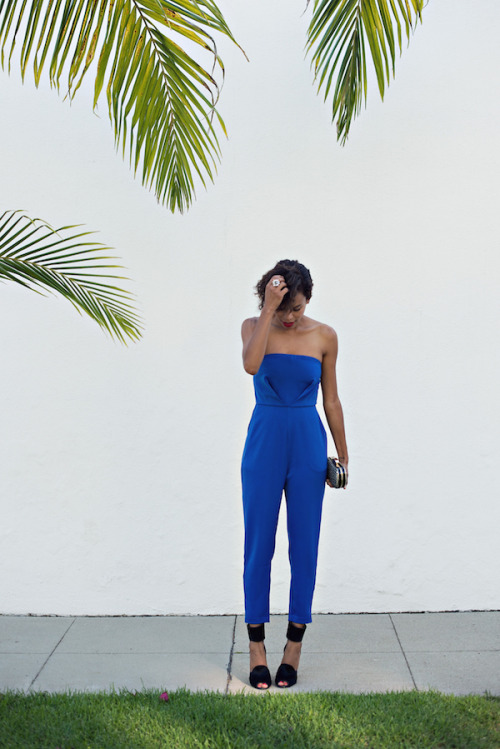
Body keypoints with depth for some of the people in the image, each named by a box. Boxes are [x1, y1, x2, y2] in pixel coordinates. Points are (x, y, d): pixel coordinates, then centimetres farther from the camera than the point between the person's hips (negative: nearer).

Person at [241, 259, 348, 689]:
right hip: (264, 443, -1)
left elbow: (331, 400, 7)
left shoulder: (324, 336, 2)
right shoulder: (255, 327, 0)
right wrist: (269, 309, -22)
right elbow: (251, 364, -23)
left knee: (304, 545, 5)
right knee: (259, 544, 4)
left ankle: (294, 646, 20)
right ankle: (257, 649, 16)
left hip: (308, 444, 1)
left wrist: (342, 454, 9)